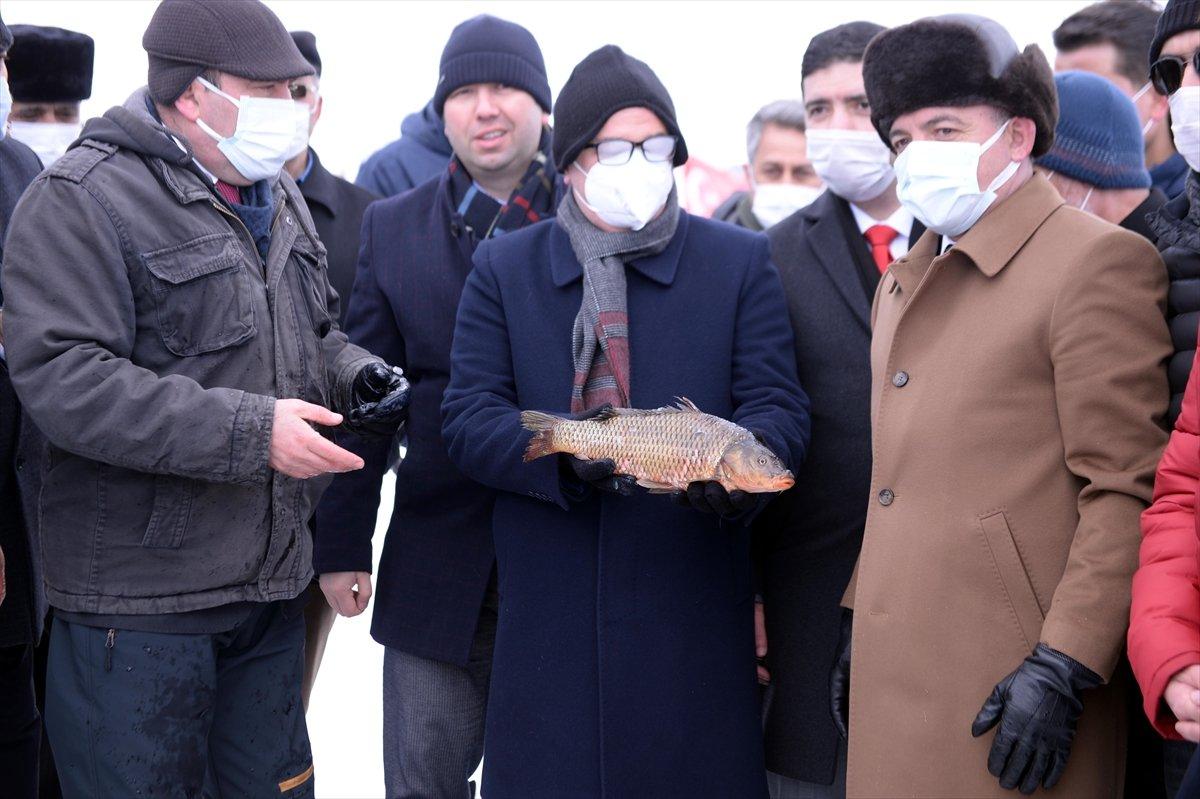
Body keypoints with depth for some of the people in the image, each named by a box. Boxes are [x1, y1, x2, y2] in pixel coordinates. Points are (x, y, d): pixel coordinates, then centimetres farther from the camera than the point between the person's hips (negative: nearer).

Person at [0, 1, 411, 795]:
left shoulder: (278, 199, 14)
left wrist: (357, 374, 2)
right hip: (137, 600, -8)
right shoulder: (82, 200, -13)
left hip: (270, 582, 8)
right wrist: (250, 432, -26)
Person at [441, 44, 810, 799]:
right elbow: (468, 414, 0)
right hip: (549, 615, 1)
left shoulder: (741, 262, 6)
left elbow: (778, 403, 0)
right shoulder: (503, 269, 9)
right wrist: (569, 456, -19)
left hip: (693, 604, 0)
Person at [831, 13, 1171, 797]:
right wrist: (862, 629, 16)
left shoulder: (1099, 260, -8)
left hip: (1013, 688, -7)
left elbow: (1127, 492, -13)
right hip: (897, 676, 7)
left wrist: (1064, 671, -17)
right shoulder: (905, 282, 18)